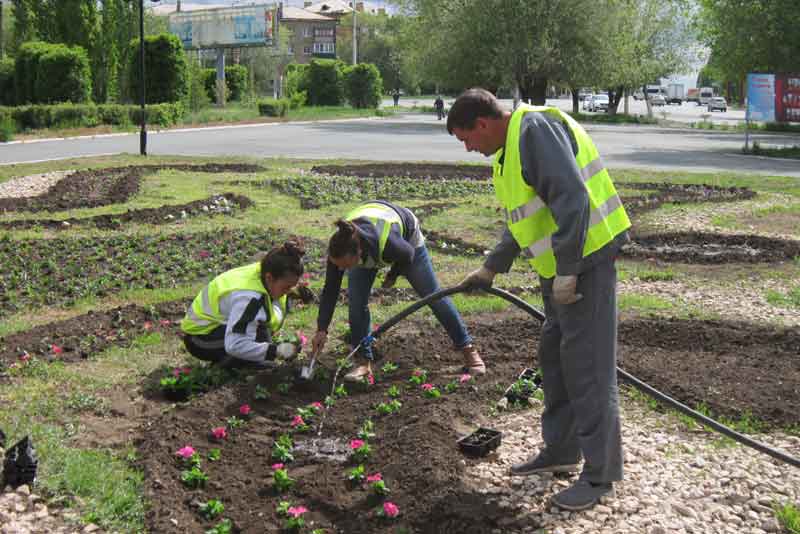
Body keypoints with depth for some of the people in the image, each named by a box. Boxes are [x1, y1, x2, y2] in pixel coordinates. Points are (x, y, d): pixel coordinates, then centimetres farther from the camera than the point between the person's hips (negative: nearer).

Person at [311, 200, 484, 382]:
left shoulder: (387, 244, -48)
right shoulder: (340, 247, -35)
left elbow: (408, 255, -22)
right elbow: (330, 290, -23)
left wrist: (393, 275, -5)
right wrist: (322, 329, -24)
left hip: (406, 235, -3)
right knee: (356, 300, -14)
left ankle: (468, 348, 16)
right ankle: (363, 362, -3)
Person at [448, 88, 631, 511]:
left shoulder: (535, 128, -15)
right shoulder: (510, 148, 17)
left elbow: (572, 198, -24)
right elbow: (524, 219, 27)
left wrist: (567, 270, -23)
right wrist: (491, 268, 28)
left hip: (585, 259, -11)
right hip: (561, 267, 11)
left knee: (588, 365, -5)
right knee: (554, 357, 17)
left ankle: (601, 474, 4)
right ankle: (560, 451, 30)